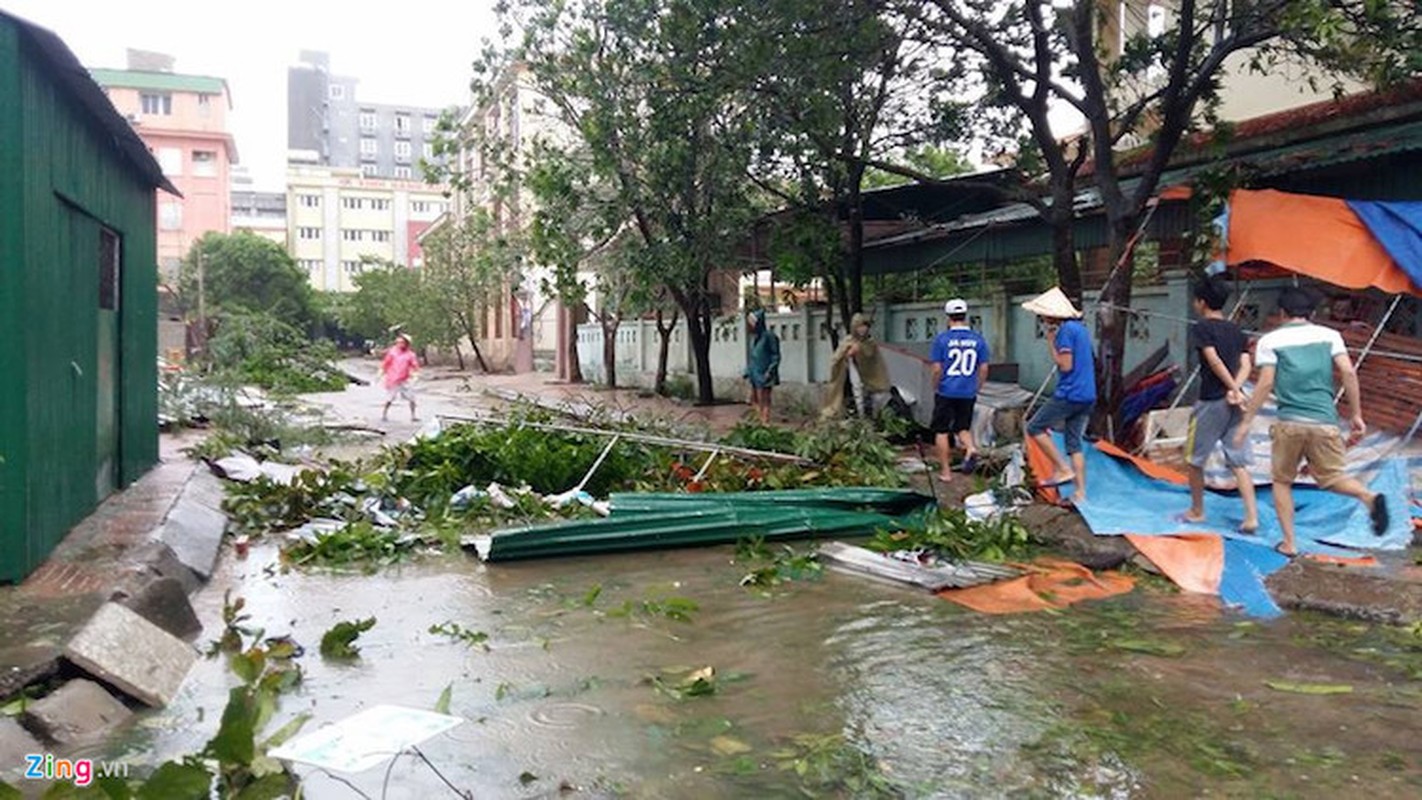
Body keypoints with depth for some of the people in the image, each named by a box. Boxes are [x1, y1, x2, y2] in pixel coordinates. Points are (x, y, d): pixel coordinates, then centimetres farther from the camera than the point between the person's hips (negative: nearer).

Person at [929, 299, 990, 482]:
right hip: (968, 394, 3)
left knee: (941, 431, 9)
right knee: (962, 427, 18)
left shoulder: (942, 338, -8)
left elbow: (937, 369, -8)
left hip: (946, 393, -3)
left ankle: (945, 471, 11)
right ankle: (971, 448, -12)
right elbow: (983, 368, 4)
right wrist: (976, 388, 17)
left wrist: (935, 388, 7)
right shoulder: (978, 339, 1)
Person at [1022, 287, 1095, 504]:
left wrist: (1051, 343, -7)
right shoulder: (1080, 328, 17)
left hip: (1069, 394, -9)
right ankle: (1080, 492, 10)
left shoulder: (1066, 330, -13)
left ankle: (1063, 469, -2)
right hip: (1088, 396, 9)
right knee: (1074, 443, 11)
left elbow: (1065, 365, -17)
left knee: (1035, 427, 3)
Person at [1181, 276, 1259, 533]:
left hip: (1211, 401, -6)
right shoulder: (1236, 330, 13)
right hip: (1233, 404, 6)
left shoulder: (1201, 328, -7)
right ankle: (1252, 516, -2)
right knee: (1238, 462, 6)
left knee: (1195, 459, 10)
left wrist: (1234, 391, -14)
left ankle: (1196, 511, 21)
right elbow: (1245, 365, 2)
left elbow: (1214, 361, -17)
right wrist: (1235, 390, -11)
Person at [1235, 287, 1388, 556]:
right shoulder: (1329, 335, 9)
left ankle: (1289, 543, 9)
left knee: (1282, 481, 14)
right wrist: (1356, 415, 6)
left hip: (1289, 422, -2)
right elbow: (1349, 373, 0)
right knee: (1330, 477, 16)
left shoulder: (1270, 340, 2)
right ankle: (1369, 497, -16)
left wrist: (1246, 421, -2)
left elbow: (1265, 384, -6)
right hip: (1325, 422, 2)